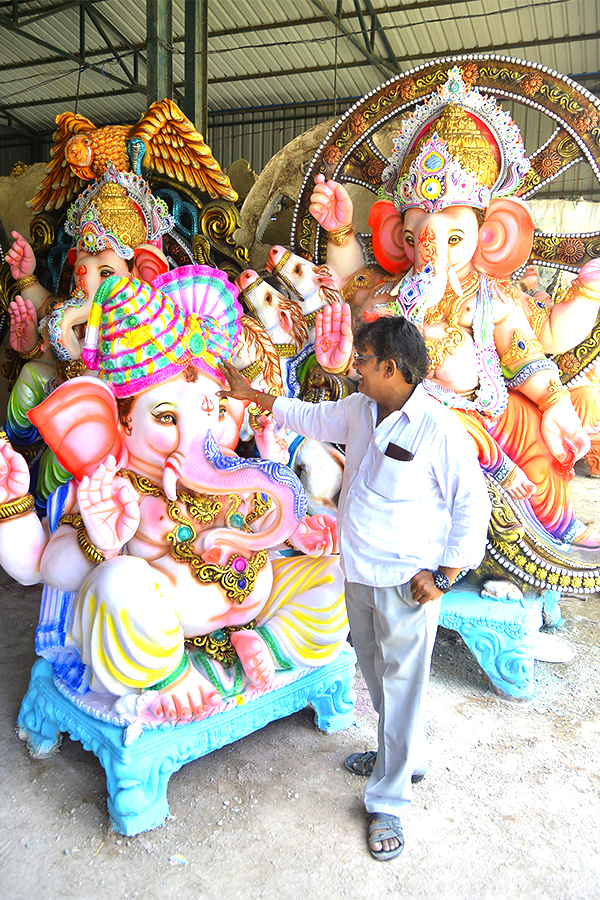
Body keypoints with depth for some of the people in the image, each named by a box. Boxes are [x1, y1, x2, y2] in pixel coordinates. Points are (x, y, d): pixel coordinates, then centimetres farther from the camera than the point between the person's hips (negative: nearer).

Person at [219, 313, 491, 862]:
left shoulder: (440, 429, -18)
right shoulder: (357, 411, 3)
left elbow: (472, 503, -13)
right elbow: (310, 417, 20)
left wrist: (443, 575, -16)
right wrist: (252, 395, 26)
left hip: (408, 584, -7)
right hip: (359, 573, 7)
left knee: (400, 687, 5)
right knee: (378, 674, 21)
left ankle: (388, 801, 22)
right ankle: (407, 757, 45)